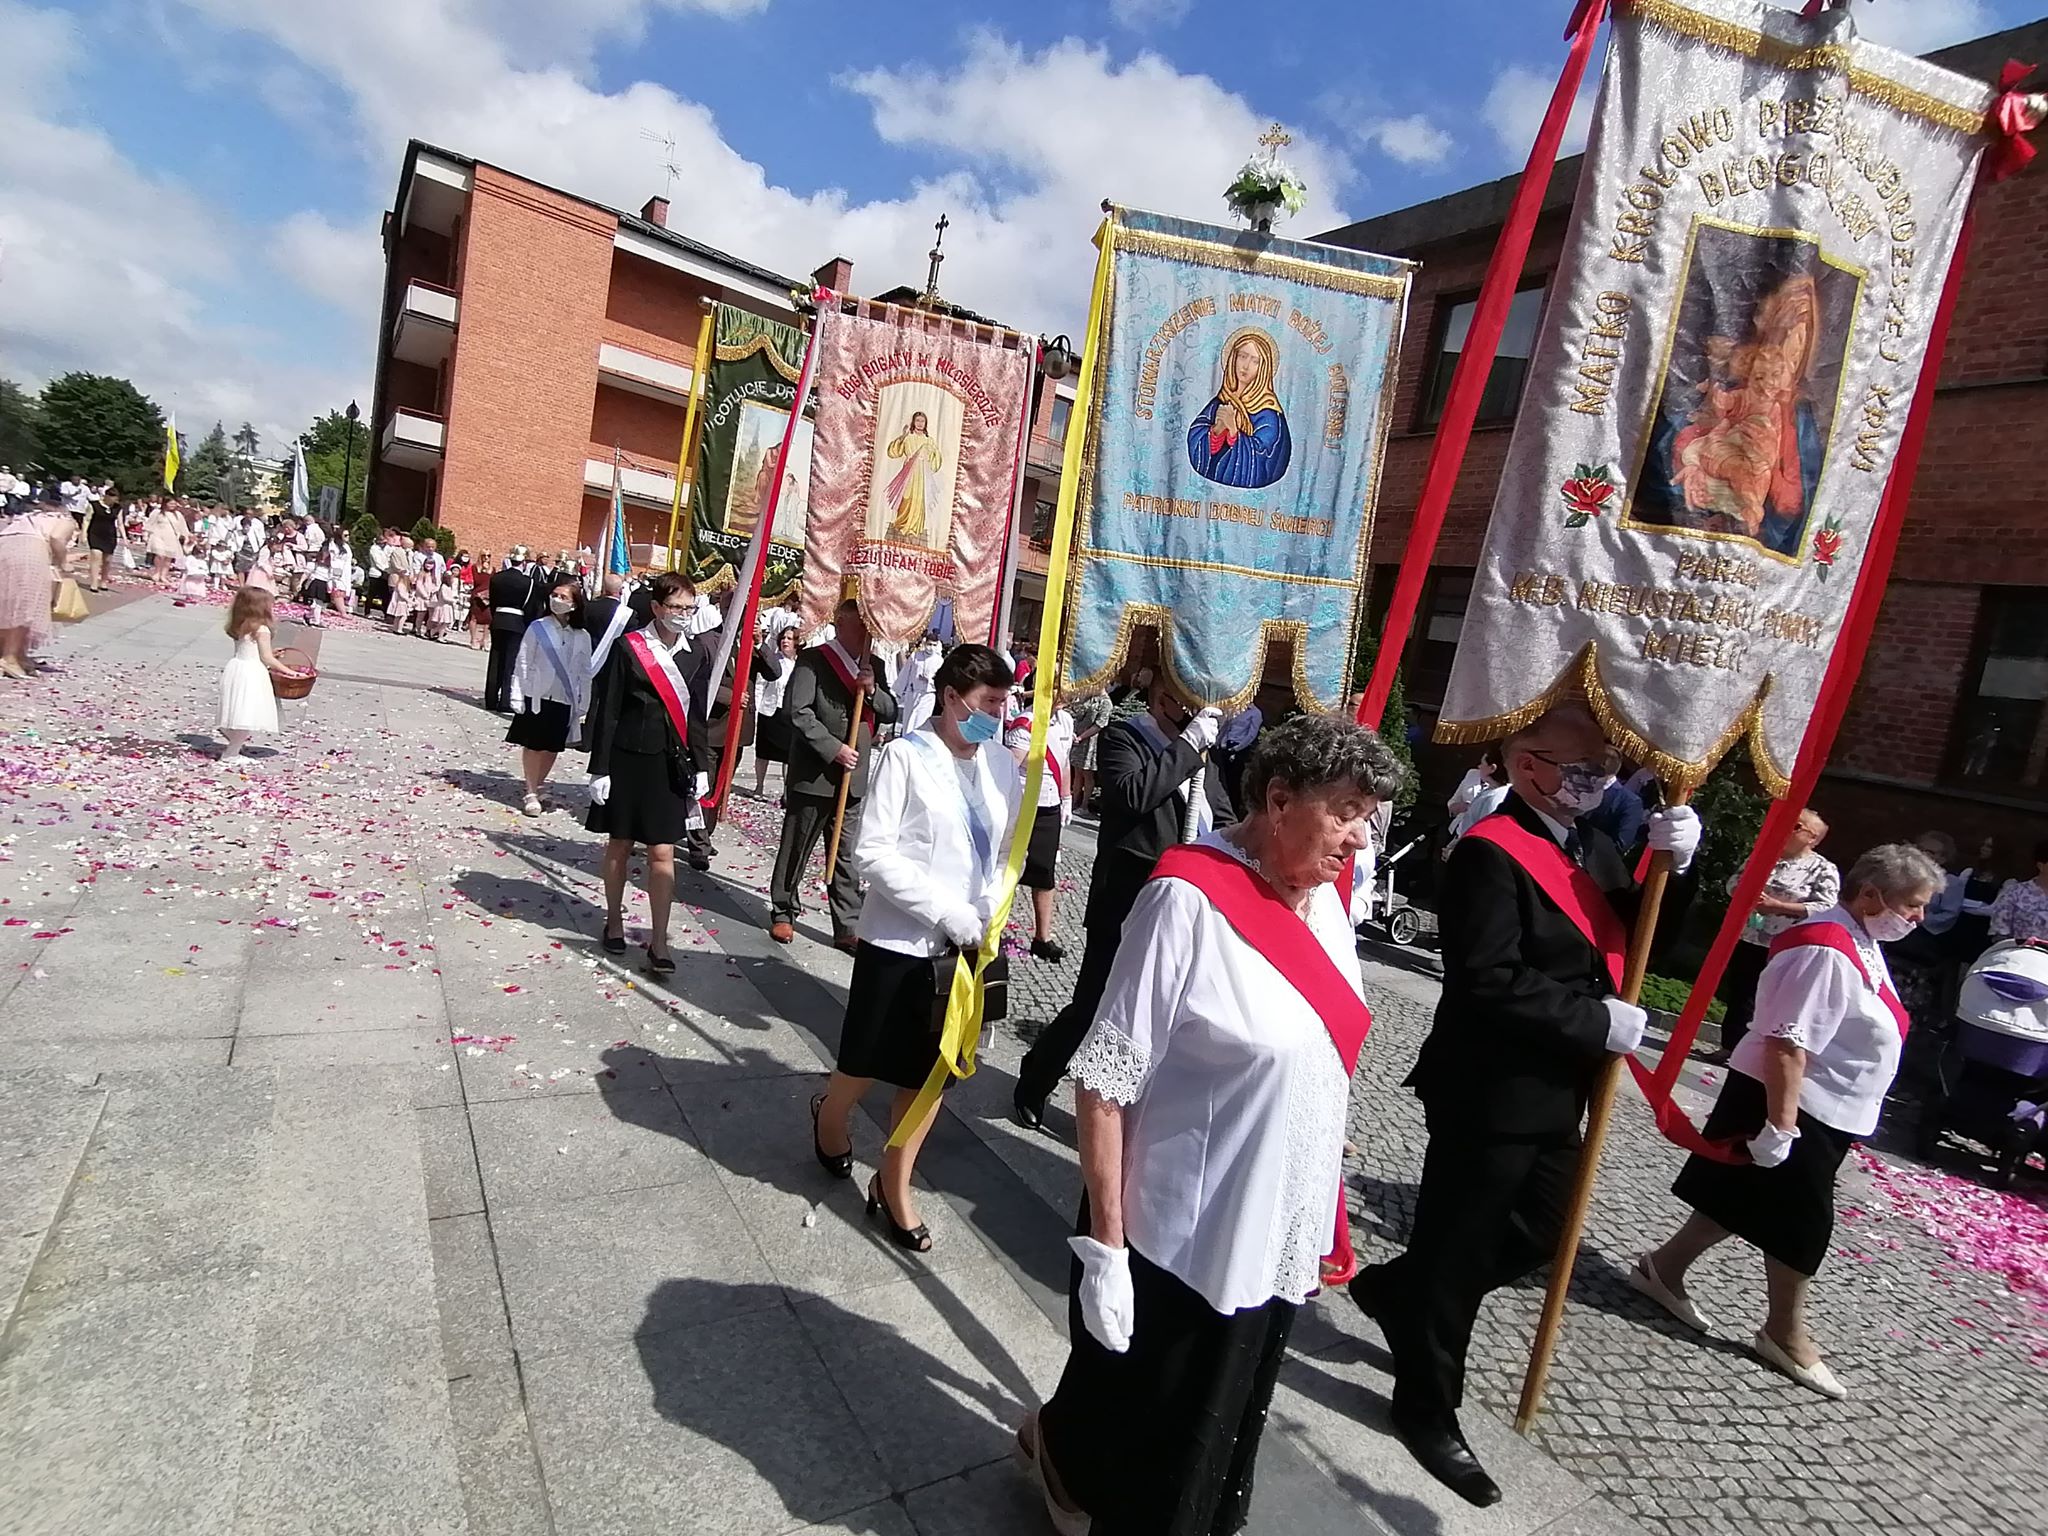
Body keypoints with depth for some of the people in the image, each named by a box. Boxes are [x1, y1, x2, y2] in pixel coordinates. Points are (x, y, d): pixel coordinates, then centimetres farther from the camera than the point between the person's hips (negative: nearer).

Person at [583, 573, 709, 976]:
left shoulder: (694, 652, 3)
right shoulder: (628, 647, -8)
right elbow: (606, 712, -6)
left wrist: (699, 766, 7)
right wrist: (600, 769, -8)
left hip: (670, 764, 2)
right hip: (628, 760, -2)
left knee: (663, 854, 1)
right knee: (619, 845, 13)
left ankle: (658, 942, 7)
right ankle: (614, 921, 32)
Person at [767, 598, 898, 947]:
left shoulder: (873, 666, 12)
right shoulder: (812, 660, -6)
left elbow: (891, 713, 11)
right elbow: (800, 713, -13)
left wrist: (873, 691, -8)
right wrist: (834, 748, -19)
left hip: (853, 777, 5)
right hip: (813, 774, -5)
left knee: (848, 855, 8)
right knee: (796, 849, 9)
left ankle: (848, 927, 14)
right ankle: (783, 912, 26)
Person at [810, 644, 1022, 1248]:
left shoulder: (1001, 764, 0)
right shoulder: (906, 756, -14)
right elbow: (873, 853, -17)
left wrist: (986, 916, -3)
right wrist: (947, 911, -22)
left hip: (965, 946, 4)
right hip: (899, 942, -4)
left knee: (931, 1071, 14)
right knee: (869, 1064, 15)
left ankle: (893, 1186, 33)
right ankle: (830, 1117, 48)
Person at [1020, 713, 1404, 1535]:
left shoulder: (1324, 900, -1)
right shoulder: (1189, 899, -24)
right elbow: (1104, 1080, -22)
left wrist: (1319, 1220, 16)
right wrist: (1104, 1245, -21)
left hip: (1278, 1239, 7)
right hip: (1180, 1241, -7)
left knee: (1218, 1420, 27)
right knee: (1140, 1423, 17)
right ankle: (1059, 1445, 48)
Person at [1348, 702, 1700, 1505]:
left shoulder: (1592, 844, 8)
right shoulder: (1490, 852, -20)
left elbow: (1644, 935, 7)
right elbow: (1489, 981, -26)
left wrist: (1673, 864, -9)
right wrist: (1598, 1022, -19)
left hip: (1553, 1092, 9)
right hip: (1487, 1092, -9)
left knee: (1540, 1230, 21)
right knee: (1458, 1248, 7)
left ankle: (1395, 1290, 43)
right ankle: (1427, 1409, 28)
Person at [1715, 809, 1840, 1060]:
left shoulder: (1823, 870, -6)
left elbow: (1824, 908, -15)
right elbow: (1734, 880, 12)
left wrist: (1777, 906, -21)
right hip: (1746, 939, 5)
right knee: (1737, 997, 11)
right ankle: (1730, 1046, 22)